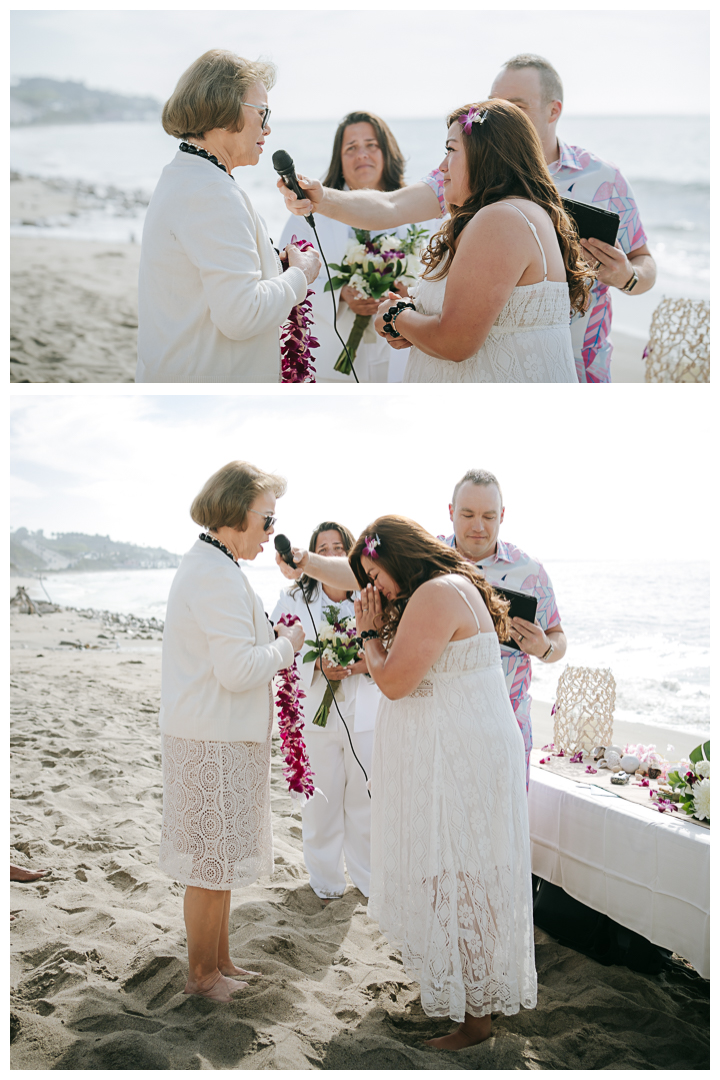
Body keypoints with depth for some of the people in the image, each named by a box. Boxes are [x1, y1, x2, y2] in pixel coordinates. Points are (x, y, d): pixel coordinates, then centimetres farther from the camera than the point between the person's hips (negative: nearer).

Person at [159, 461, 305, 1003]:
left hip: (213, 732, 11)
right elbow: (238, 671, -24)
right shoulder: (219, 576, -21)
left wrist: (273, 643, 11)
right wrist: (285, 646, -8)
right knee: (213, 862, 3)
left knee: (218, 857, 18)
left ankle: (220, 960, 30)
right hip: (215, 740, -11)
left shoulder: (204, 565, 14)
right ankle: (202, 975, 16)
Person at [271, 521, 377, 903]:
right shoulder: (294, 599, 1)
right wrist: (318, 666, -21)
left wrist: (364, 663, -18)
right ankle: (326, 879, 25)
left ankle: (368, 877, 26)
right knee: (322, 800, 6)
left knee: (364, 798, 8)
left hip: (365, 714, 1)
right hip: (316, 714, -1)